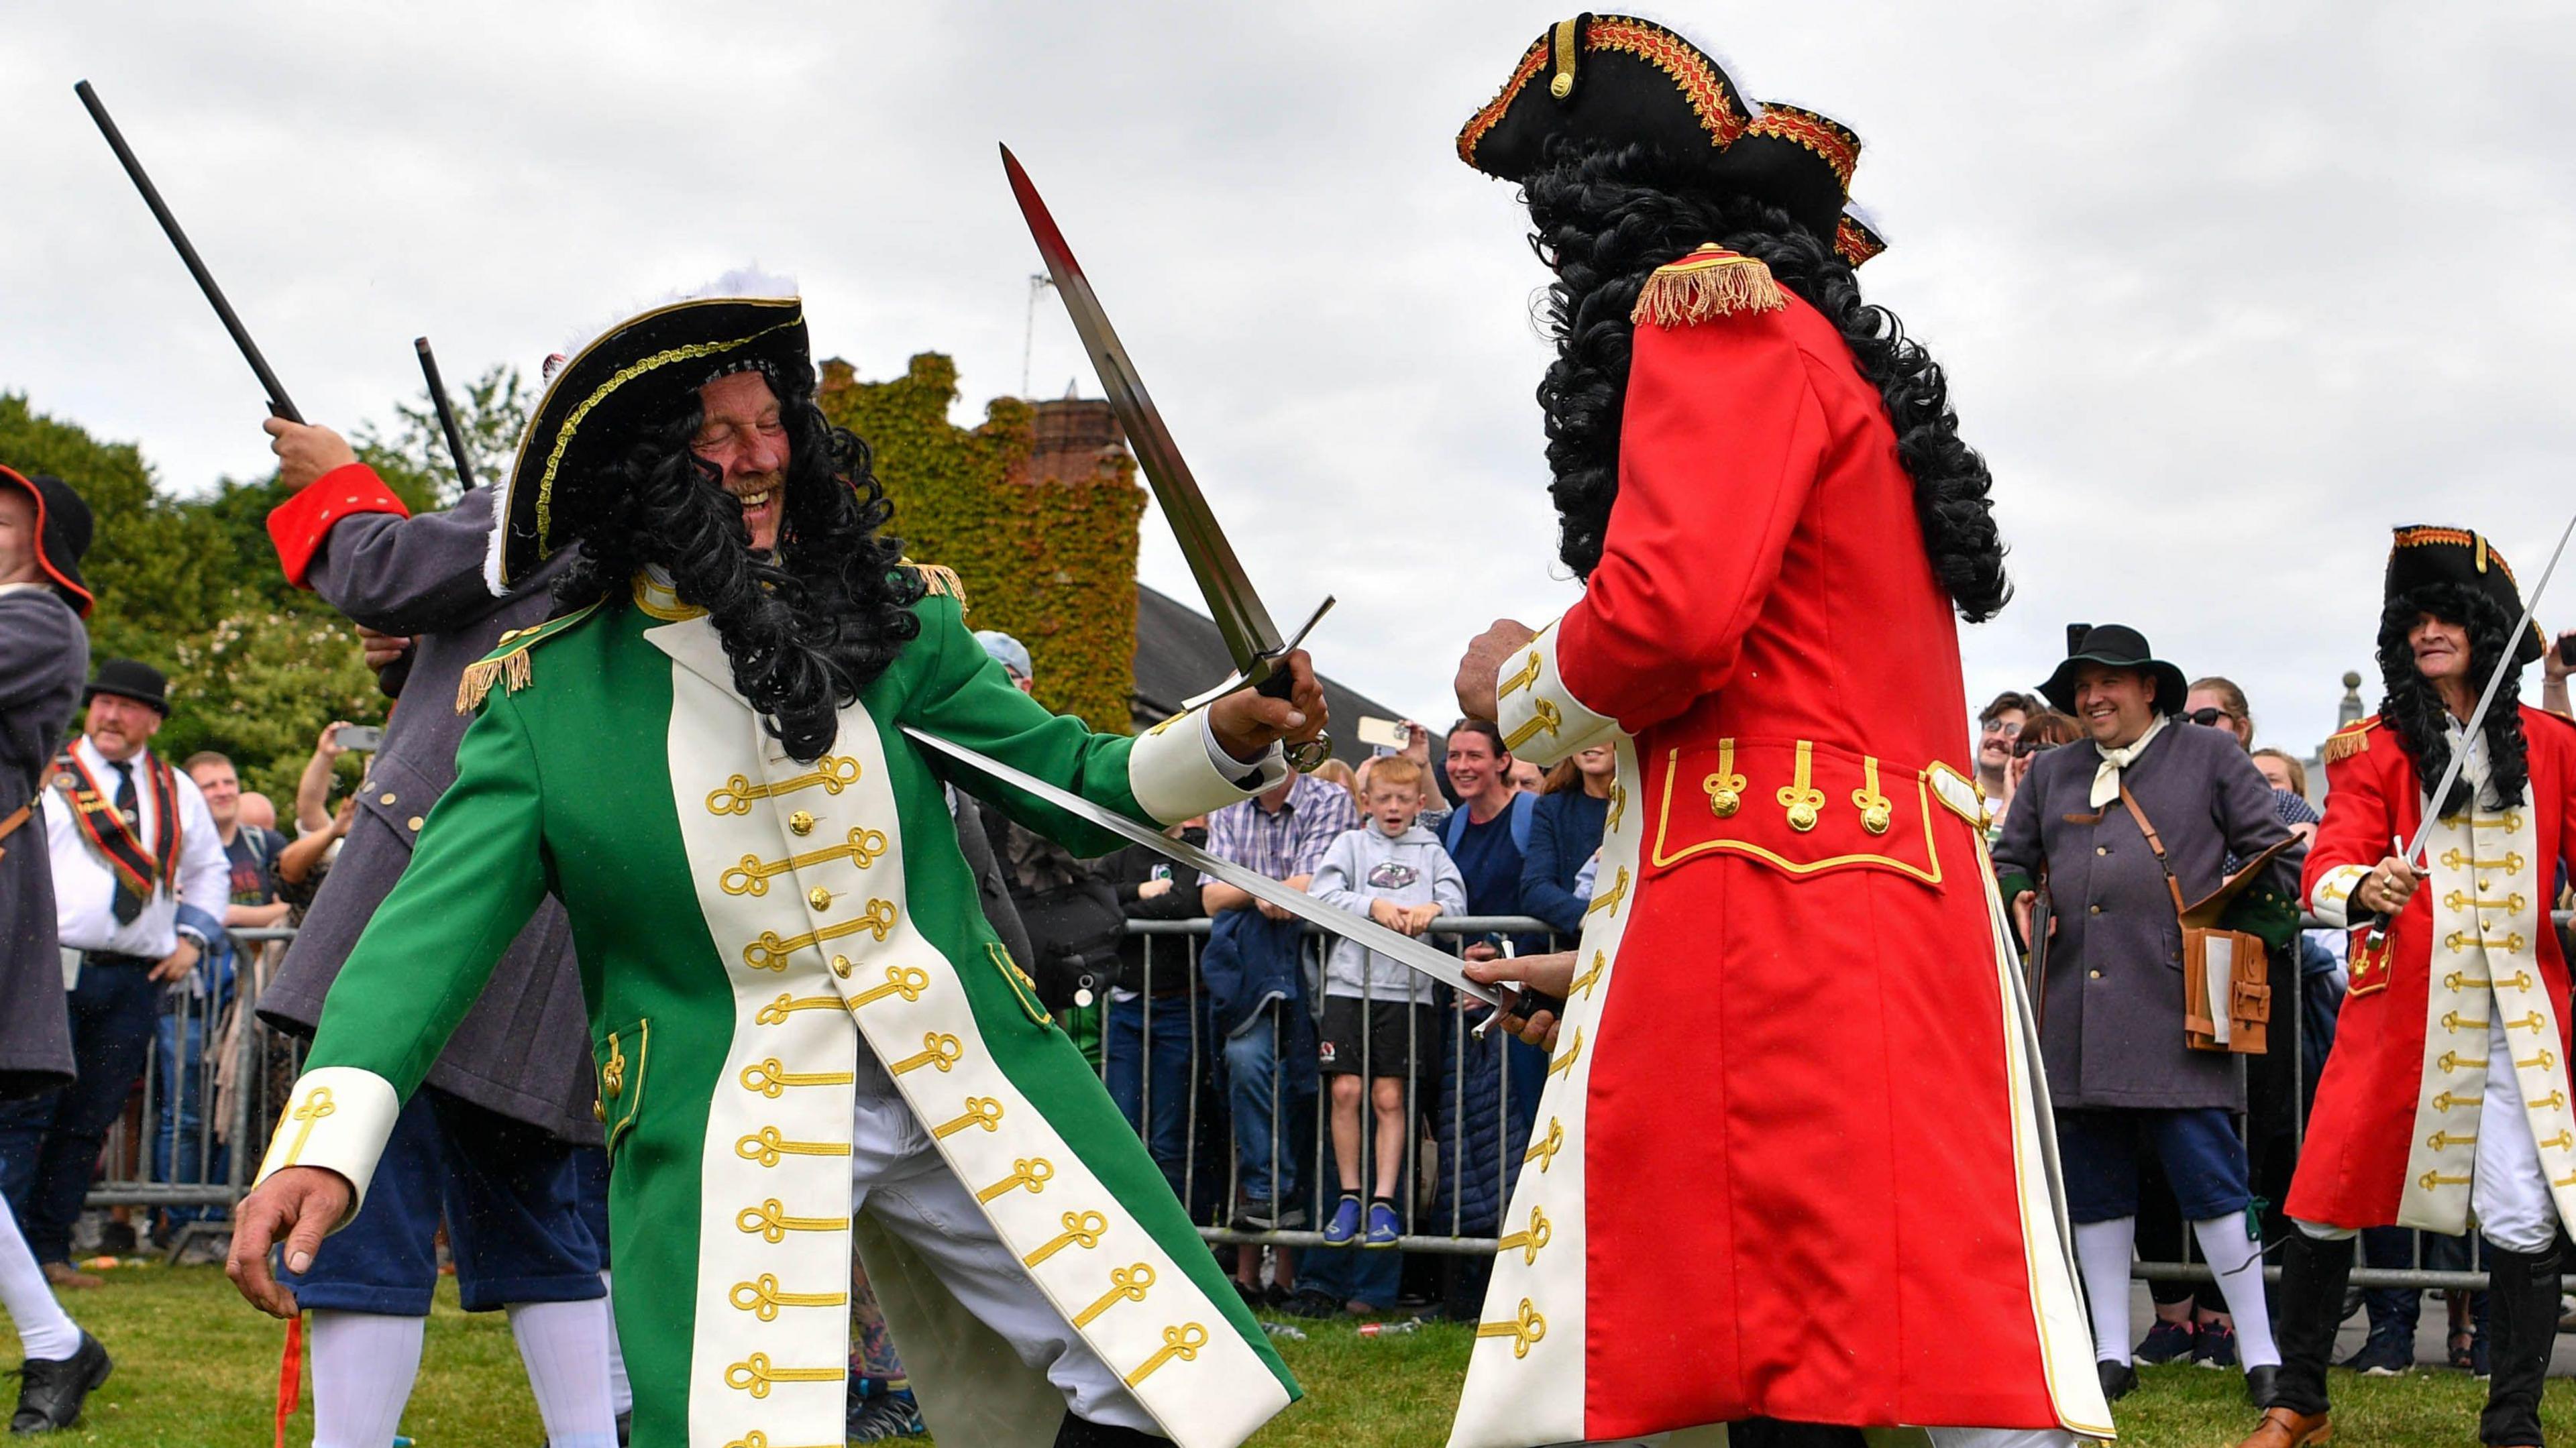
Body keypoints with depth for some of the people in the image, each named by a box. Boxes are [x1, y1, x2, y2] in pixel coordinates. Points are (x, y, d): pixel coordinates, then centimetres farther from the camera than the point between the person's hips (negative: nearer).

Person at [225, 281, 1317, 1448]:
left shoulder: (890, 619, 4)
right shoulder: (546, 694, -4)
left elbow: (1076, 786, 9)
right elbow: (433, 925, -10)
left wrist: (1230, 739, -11)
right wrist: (322, 1143, -24)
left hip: (971, 1079, 3)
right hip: (724, 1127, -3)